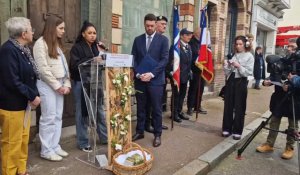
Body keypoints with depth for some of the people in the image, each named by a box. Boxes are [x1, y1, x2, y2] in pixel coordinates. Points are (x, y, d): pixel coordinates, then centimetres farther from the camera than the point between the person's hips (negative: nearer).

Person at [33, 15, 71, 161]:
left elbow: (64, 66, 15)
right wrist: (57, 85, -12)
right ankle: (46, 150, 10)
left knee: (58, 117, 10)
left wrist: (66, 84, 5)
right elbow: (43, 68, -14)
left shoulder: (57, 43, 17)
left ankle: (55, 146, 20)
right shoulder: (41, 43, -9)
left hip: (59, 84, 8)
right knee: (49, 118, -3)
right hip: (47, 84, -8)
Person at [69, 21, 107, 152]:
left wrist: (102, 55, -5)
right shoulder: (77, 47, -5)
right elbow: (74, 65, -17)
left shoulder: (96, 47, 10)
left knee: (100, 111, 13)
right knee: (82, 113, 4)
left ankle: (105, 137, 28)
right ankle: (83, 143, 17)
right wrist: (92, 60, -22)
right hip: (81, 83, -5)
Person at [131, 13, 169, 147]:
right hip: (140, 79, 3)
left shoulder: (163, 40, 1)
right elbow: (133, 59, 7)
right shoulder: (138, 39, 10)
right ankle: (139, 131, 26)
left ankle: (157, 135, 18)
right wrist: (138, 74, -9)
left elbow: (164, 59, -7)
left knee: (156, 109, 5)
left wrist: (151, 74, -16)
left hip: (156, 80, -3)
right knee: (141, 108, 12)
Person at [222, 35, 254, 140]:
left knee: (239, 108, 4)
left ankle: (237, 131, 15)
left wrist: (239, 66, -19)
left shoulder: (249, 56, -2)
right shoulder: (232, 55, 7)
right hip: (230, 81, 4)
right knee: (228, 106, 7)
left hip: (241, 82, -3)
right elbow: (227, 73, 7)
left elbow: (249, 73, -10)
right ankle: (227, 129, 20)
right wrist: (226, 65, -11)